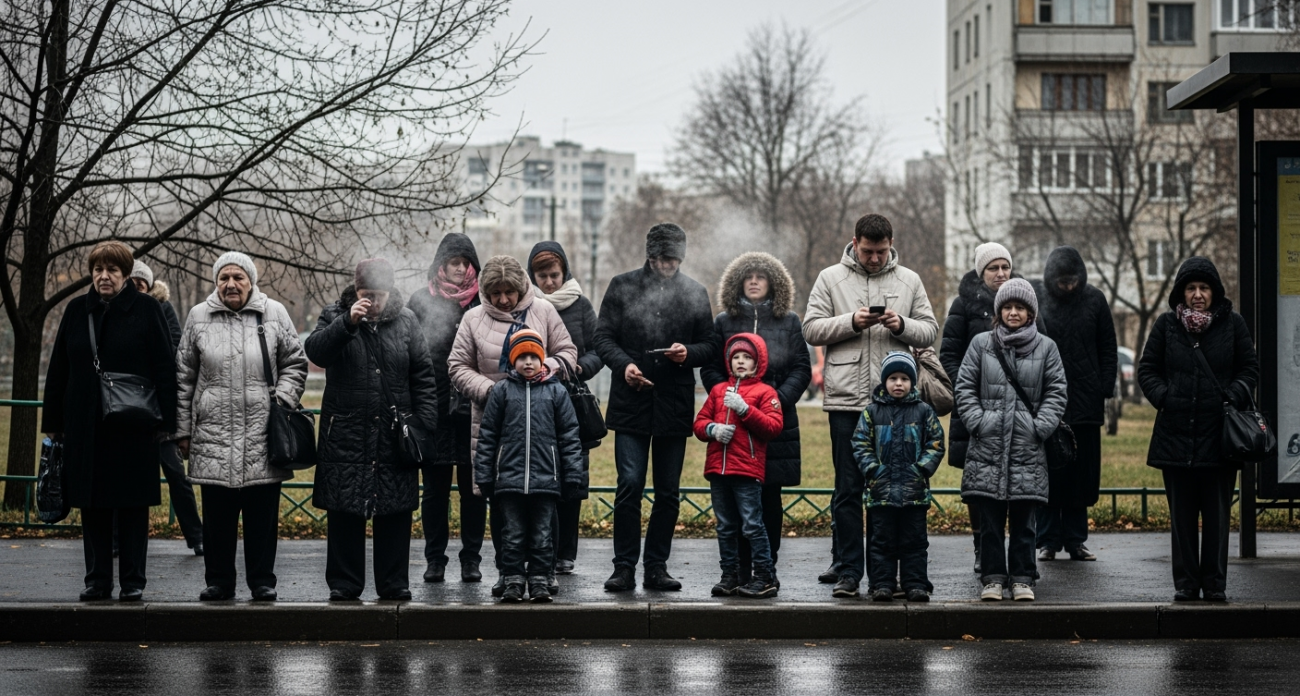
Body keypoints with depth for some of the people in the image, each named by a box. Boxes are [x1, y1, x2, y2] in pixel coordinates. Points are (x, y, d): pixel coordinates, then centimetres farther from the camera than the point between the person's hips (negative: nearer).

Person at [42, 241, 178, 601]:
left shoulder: (146, 309, -1)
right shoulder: (77, 311, 10)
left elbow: (165, 368, -4)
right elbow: (58, 370, 12)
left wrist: (164, 420, -10)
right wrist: (53, 422, 8)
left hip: (133, 427, -3)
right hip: (85, 426, 4)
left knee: (132, 504, 1)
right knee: (92, 504, 6)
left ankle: (133, 581, 7)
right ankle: (97, 580, 13)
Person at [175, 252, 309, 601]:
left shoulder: (274, 314, 6)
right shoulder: (198, 317, 7)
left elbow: (295, 362, 11)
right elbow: (184, 377, 10)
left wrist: (283, 400, -4)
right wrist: (182, 429, 8)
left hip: (263, 435, 0)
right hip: (213, 434, 1)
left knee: (262, 513, 4)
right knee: (217, 515, 5)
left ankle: (262, 581, 13)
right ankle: (219, 581, 15)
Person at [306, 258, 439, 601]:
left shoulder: (406, 321, 7)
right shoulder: (335, 317, 3)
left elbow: (424, 377, 7)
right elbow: (315, 351, -15)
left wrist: (424, 425, 0)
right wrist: (348, 322, -26)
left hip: (394, 436, 1)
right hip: (346, 436, -1)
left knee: (395, 511, 4)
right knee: (344, 512, 1)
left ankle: (394, 583, 13)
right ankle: (344, 583, 10)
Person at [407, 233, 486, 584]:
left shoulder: (484, 302, 5)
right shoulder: (421, 301, 6)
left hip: (475, 409, 0)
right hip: (434, 407, 0)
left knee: (473, 487, 3)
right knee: (435, 487, 5)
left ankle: (471, 559, 11)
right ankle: (435, 559, 13)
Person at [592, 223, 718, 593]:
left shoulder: (695, 292, 9)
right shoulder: (622, 287, 4)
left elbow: (710, 345, 11)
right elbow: (603, 336, 3)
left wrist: (689, 352, -10)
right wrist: (623, 364, -15)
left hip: (674, 406, 2)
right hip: (631, 405, -2)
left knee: (668, 492, 6)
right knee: (629, 486, -7)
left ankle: (657, 567, 14)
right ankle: (624, 567, 0)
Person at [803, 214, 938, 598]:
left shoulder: (909, 281, 11)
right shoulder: (830, 279, 7)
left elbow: (930, 332, 10)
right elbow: (812, 328, 2)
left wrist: (902, 325, -10)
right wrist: (851, 322, -13)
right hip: (846, 399, -1)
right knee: (848, 488, 0)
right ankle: (847, 569, 5)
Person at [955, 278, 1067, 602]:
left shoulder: (1046, 347, 8)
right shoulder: (981, 344, 8)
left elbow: (1056, 393, 7)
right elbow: (965, 387, 8)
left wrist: (1040, 427, -5)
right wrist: (977, 421, -4)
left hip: (1027, 449, 0)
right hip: (987, 446, 0)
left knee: (1023, 520, 3)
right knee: (990, 519, 3)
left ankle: (1022, 578, 11)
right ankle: (993, 578, 10)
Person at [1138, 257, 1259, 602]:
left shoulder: (1232, 324, 5)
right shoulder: (1167, 324, 6)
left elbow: (1250, 368, 8)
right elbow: (1147, 368, 10)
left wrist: (1235, 396, -9)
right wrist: (1163, 397, -5)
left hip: (1219, 432, 0)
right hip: (1176, 432, 1)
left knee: (1217, 514, 3)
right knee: (1181, 515, 5)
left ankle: (1215, 583, 11)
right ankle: (1185, 582, 12)